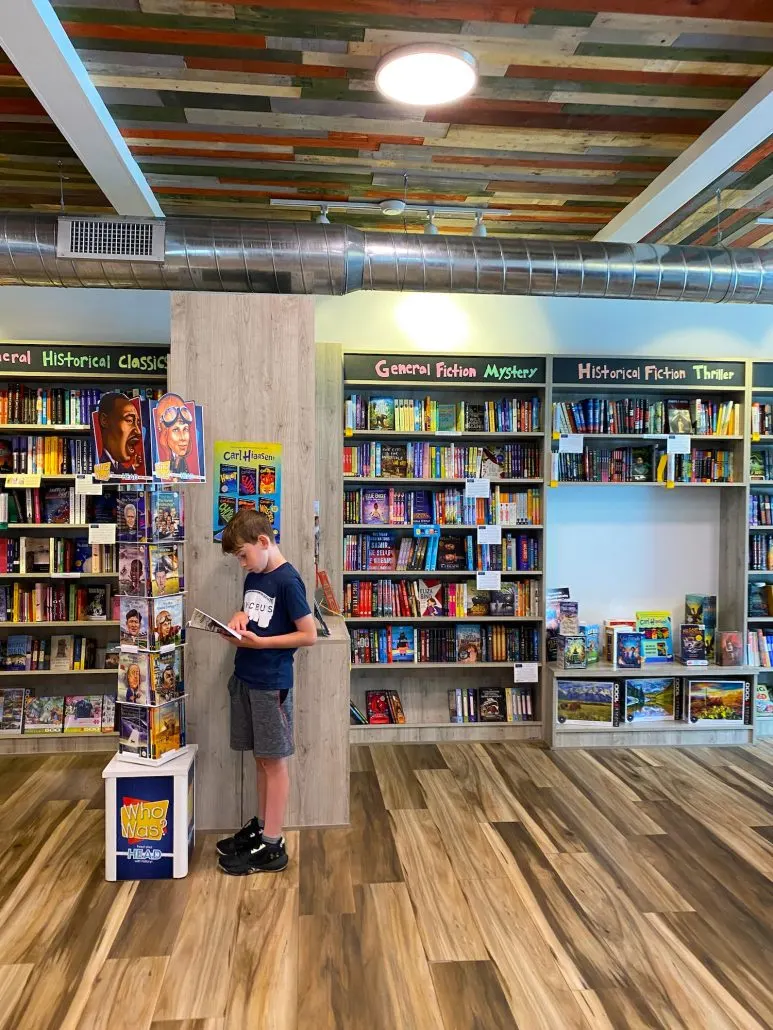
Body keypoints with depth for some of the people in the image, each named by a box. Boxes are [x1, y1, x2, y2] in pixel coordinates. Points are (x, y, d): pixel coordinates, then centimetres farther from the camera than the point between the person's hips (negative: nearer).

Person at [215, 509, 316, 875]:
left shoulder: (288, 581, -15)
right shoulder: (253, 578, 9)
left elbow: (309, 635, -16)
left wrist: (259, 642, -19)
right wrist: (239, 618, 0)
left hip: (271, 683, -7)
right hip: (244, 678, 8)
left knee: (274, 760, 3)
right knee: (260, 758, 17)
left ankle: (272, 847, 12)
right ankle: (262, 825, 31)